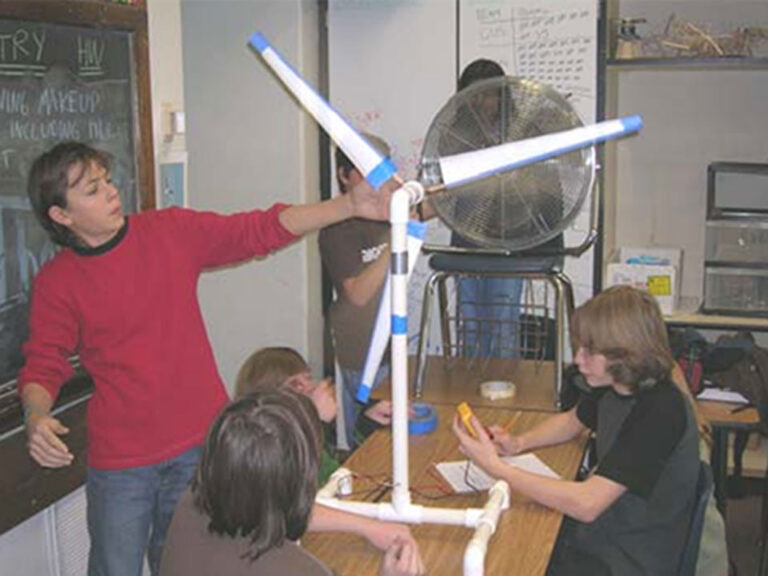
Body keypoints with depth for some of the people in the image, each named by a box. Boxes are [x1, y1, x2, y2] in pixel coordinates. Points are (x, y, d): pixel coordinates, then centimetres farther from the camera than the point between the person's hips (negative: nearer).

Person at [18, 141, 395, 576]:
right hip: (121, 461, -2)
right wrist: (37, 418, -25)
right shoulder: (57, 283, -7)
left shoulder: (172, 231, -3)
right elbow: (42, 366, -3)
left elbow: (261, 231, -7)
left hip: (202, 441, 2)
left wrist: (351, 206, -17)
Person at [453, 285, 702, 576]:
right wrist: (518, 443, 0)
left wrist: (497, 467, -29)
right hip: (596, 534, 8)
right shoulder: (613, 387, -1)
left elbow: (586, 504, -31)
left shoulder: (661, 410, -27)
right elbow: (571, 421, 20)